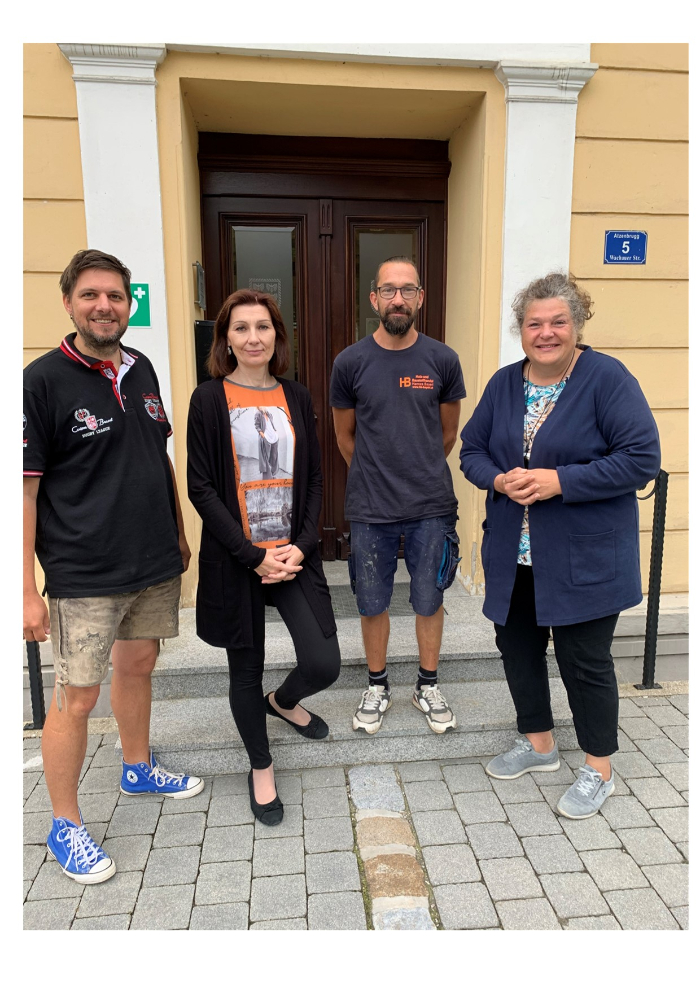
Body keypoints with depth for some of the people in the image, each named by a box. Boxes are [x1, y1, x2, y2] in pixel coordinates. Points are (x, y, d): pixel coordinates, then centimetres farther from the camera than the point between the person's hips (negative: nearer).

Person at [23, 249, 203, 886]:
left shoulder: (142, 369, 7)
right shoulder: (43, 380, -12)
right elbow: (24, 489, -13)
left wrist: (178, 532, 17)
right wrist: (27, 590, -15)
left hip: (156, 565, 6)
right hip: (85, 576, -6)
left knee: (138, 665, 21)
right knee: (77, 697, 3)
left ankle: (138, 768, 43)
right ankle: (66, 827, 25)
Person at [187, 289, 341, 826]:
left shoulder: (297, 397, 6)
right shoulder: (209, 399, -4)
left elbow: (314, 479, 7)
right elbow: (202, 487, -8)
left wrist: (302, 546, -7)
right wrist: (253, 556, -13)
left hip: (294, 555, 3)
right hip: (235, 560, -2)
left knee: (325, 664, -2)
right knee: (247, 668, 11)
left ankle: (283, 701, 35)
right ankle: (261, 768, 36)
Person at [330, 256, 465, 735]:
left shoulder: (443, 360, -1)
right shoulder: (350, 362, -3)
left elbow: (448, 432, 11)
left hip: (432, 507, 0)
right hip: (370, 511, 0)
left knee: (429, 602, 12)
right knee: (373, 604, 11)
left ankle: (428, 686, 32)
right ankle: (377, 687, 32)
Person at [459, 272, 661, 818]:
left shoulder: (608, 378, -12)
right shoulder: (504, 383, 5)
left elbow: (642, 459, -17)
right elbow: (471, 449, 9)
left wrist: (560, 481, -23)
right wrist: (499, 479, -12)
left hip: (585, 558, -5)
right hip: (513, 554, 6)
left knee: (585, 659, 5)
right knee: (517, 645, 15)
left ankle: (599, 770, 29)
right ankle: (539, 742, 39)